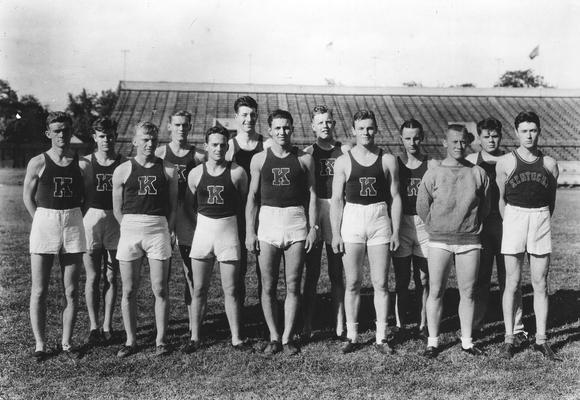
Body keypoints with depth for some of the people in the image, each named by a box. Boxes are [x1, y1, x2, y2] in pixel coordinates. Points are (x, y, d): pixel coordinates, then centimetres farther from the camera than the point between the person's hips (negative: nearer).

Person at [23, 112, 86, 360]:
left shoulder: (79, 163, 4)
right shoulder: (38, 163, 0)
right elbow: (28, 197, 6)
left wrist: (72, 219, 3)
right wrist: (43, 223, 1)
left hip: (73, 227, 2)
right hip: (44, 223, -1)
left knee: (71, 291, 5)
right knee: (39, 291, 1)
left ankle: (66, 342, 16)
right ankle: (40, 344, 11)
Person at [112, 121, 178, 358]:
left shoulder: (168, 170, 7)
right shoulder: (123, 170, 6)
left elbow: (173, 205, 9)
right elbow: (117, 208, 9)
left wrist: (169, 230, -2)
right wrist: (130, 229, 2)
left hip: (159, 230, 0)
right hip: (130, 230, 1)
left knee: (160, 290, 1)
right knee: (129, 291, 4)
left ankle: (161, 340, 12)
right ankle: (131, 341, 16)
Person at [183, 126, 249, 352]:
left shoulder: (237, 173, -3)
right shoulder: (195, 174, 3)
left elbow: (245, 202, 5)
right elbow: (188, 204, 14)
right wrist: (201, 221, 7)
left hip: (229, 231, -2)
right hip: (202, 230, 2)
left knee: (231, 290, 3)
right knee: (198, 289, 5)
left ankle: (236, 338, 13)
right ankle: (194, 338, 15)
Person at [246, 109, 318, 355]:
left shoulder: (304, 159, 5)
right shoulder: (259, 160, 6)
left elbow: (312, 195, 7)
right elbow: (252, 197, 7)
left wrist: (313, 227, -1)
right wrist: (249, 232, 1)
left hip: (296, 223, 0)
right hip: (267, 222, 1)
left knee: (292, 286, 2)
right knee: (268, 287, 3)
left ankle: (288, 337, 13)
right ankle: (274, 337, 15)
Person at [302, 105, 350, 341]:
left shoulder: (345, 151, 7)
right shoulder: (308, 153, 5)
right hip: (313, 213, -1)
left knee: (337, 273, 7)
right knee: (312, 273, 3)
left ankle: (339, 325, 14)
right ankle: (307, 326, 8)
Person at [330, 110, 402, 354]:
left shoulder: (388, 160, 4)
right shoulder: (343, 162, 3)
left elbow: (395, 198, 7)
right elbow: (336, 199, 3)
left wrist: (396, 231, 2)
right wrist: (335, 233, -2)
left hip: (380, 222, 0)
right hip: (351, 220, 0)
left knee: (381, 283, 3)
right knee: (352, 283, 5)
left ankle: (381, 337, 13)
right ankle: (352, 336, 15)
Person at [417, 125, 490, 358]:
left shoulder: (478, 174, 4)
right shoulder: (433, 174, -1)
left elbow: (485, 207, 13)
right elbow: (422, 207, 5)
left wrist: (471, 226, 12)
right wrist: (437, 229, 8)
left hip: (469, 240, 1)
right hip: (439, 241, -1)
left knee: (467, 292, 6)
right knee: (435, 291, 1)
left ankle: (466, 341, 17)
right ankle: (432, 341, 12)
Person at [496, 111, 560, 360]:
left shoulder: (550, 164, 7)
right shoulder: (506, 162, 1)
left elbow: (551, 201, 14)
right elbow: (500, 199, 6)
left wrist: (541, 222, 9)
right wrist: (510, 224, 5)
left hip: (541, 220, 2)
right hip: (514, 217, -2)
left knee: (540, 284, 4)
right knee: (512, 283, 0)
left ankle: (541, 339, 12)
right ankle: (509, 338, 8)